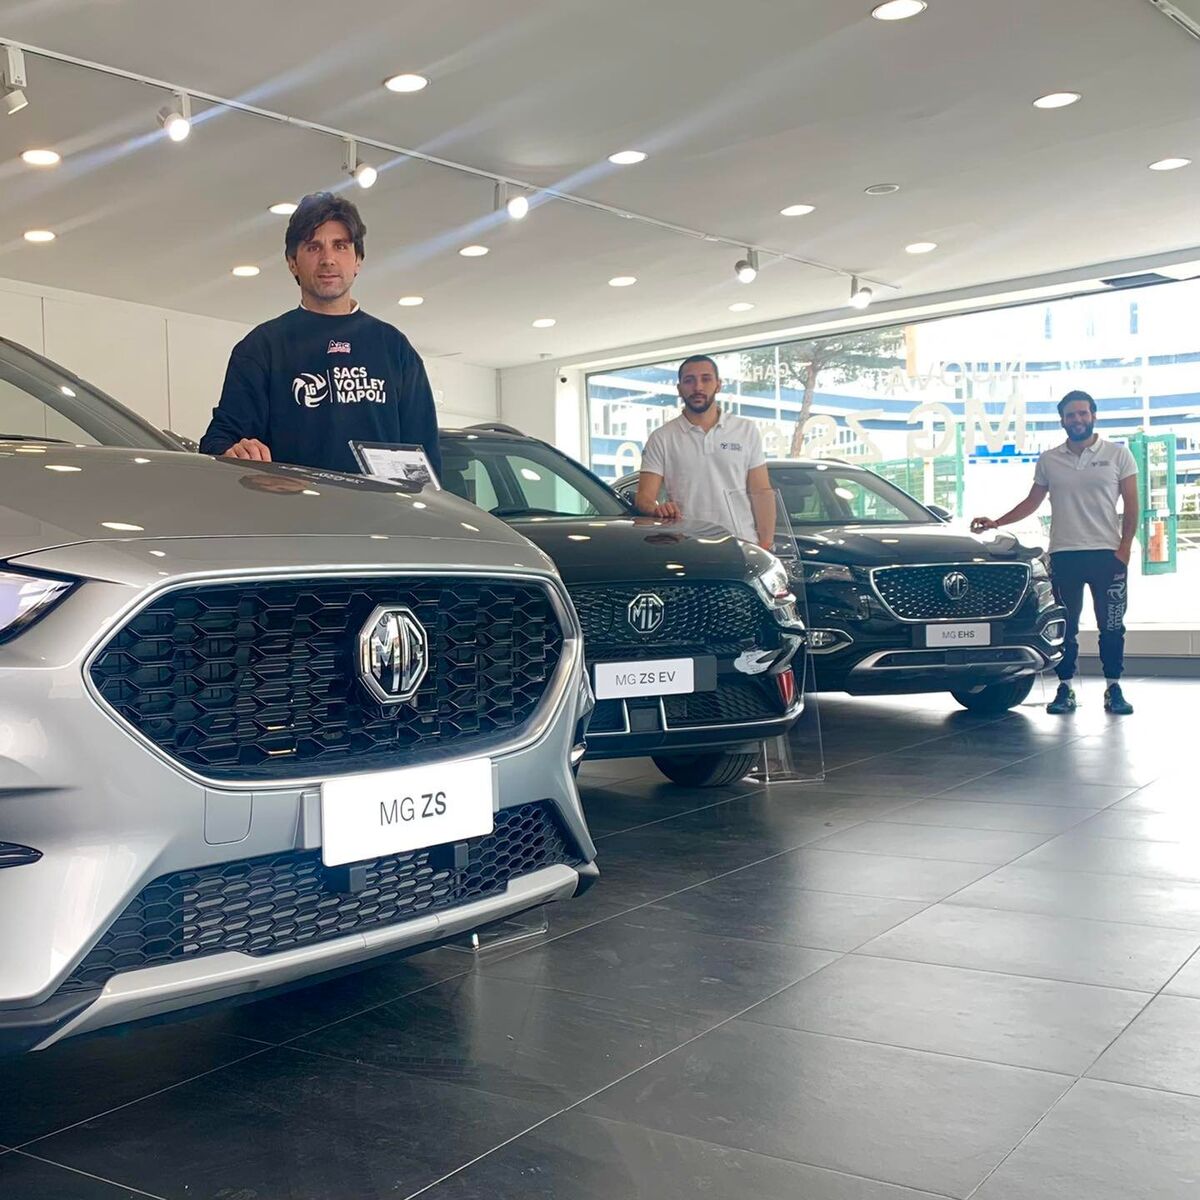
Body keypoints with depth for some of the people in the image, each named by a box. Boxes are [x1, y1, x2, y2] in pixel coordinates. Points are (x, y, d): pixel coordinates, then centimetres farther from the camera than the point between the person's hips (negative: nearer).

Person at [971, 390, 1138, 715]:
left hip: (1107, 553, -2)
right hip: (1063, 555, 2)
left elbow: (1131, 505, 2)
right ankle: (1065, 689, 11)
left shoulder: (1118, 454, 4)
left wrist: (1124, 548, -8)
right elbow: (1031, 503, 16)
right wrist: (996, 523, 5)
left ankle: (1114, 689, 11)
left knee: (1112, 626, 3)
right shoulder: (1048, 460, 10)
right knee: (1065, 627, 4)